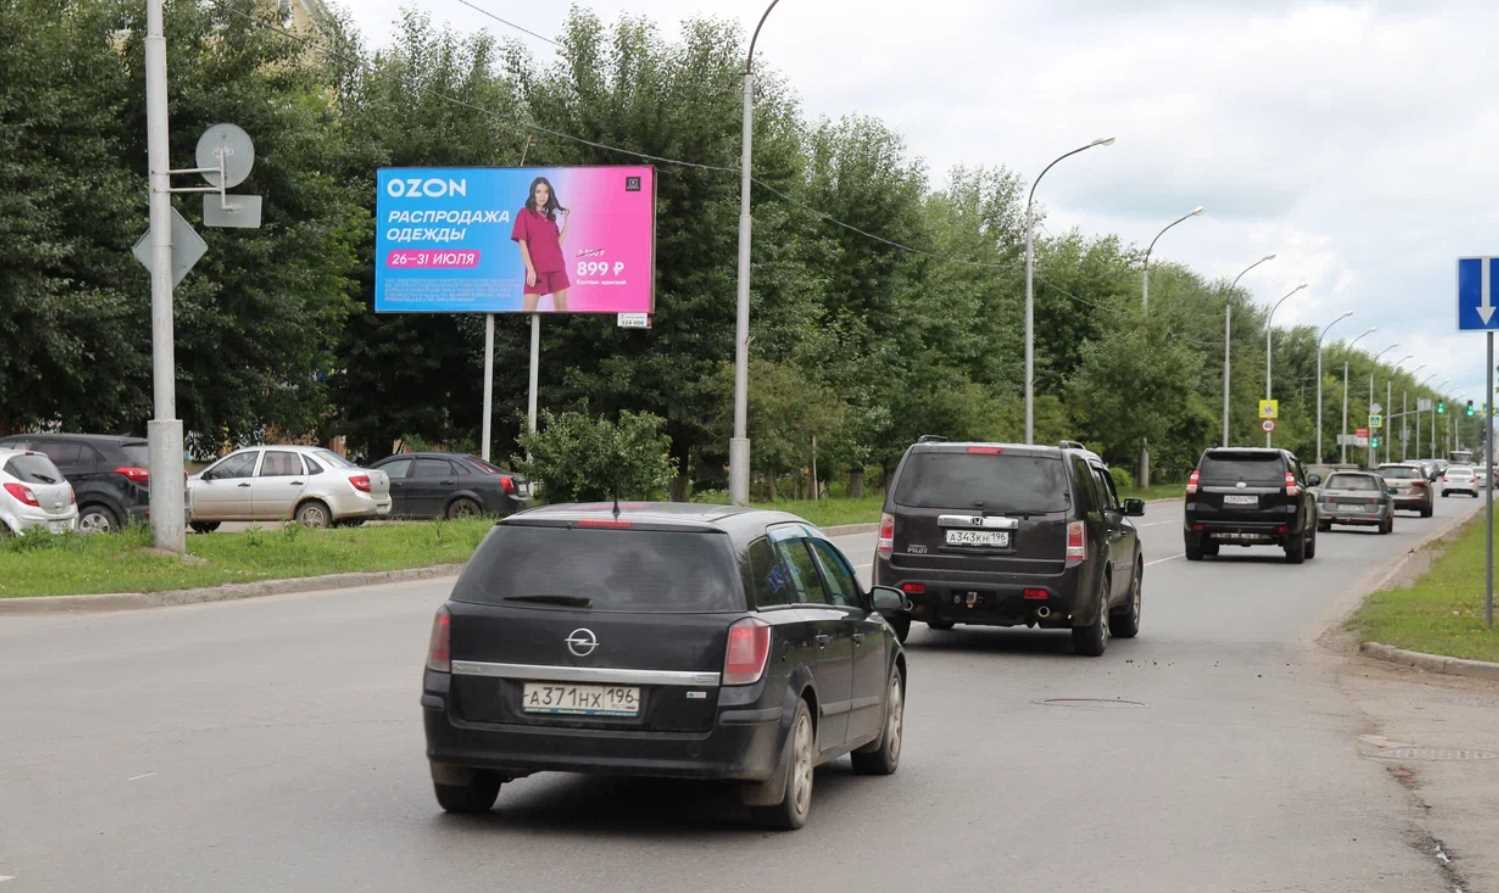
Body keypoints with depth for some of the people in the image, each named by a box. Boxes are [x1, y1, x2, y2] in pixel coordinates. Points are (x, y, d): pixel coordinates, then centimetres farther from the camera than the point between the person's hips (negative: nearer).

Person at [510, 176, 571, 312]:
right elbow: (522, 244, -7)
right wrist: (530, 269, -15)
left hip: (556, 268, 5)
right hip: (536, 269, -5)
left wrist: (566, 222, 6)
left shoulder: (550, 216, 14)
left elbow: (557, 243, 9)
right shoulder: (525, 213, -1)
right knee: (530, 309, -8)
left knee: (561, 307, 6)